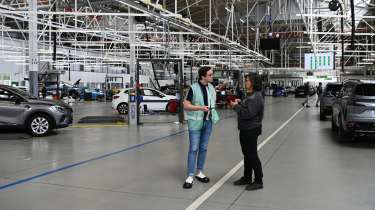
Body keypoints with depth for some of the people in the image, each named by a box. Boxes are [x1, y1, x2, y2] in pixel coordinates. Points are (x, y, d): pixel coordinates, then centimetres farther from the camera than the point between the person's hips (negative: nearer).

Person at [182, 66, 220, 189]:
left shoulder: (211, 87, 7)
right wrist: (200, 108, -22)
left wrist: (212, 110, 8)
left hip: (208, 122, 6)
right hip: (196, 122, -6)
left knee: (203, 148, 12)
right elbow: (186, 105, -12)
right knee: (193, 149, -4)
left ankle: (199, 172, 25)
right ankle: (190, 176, 1)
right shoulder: (194, 88, -12)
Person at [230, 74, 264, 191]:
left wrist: (236, 106, -17)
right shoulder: (249, 95, 12)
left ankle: (258, 181, 10)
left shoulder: (255, 97, -20)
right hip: (245, 129, 10)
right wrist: (240, 102, 5)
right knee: (247, 154, 18)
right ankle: (247, 178, 31)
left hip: (251, 130, -10)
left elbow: (249, 113, -26)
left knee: (252, 155, -1)